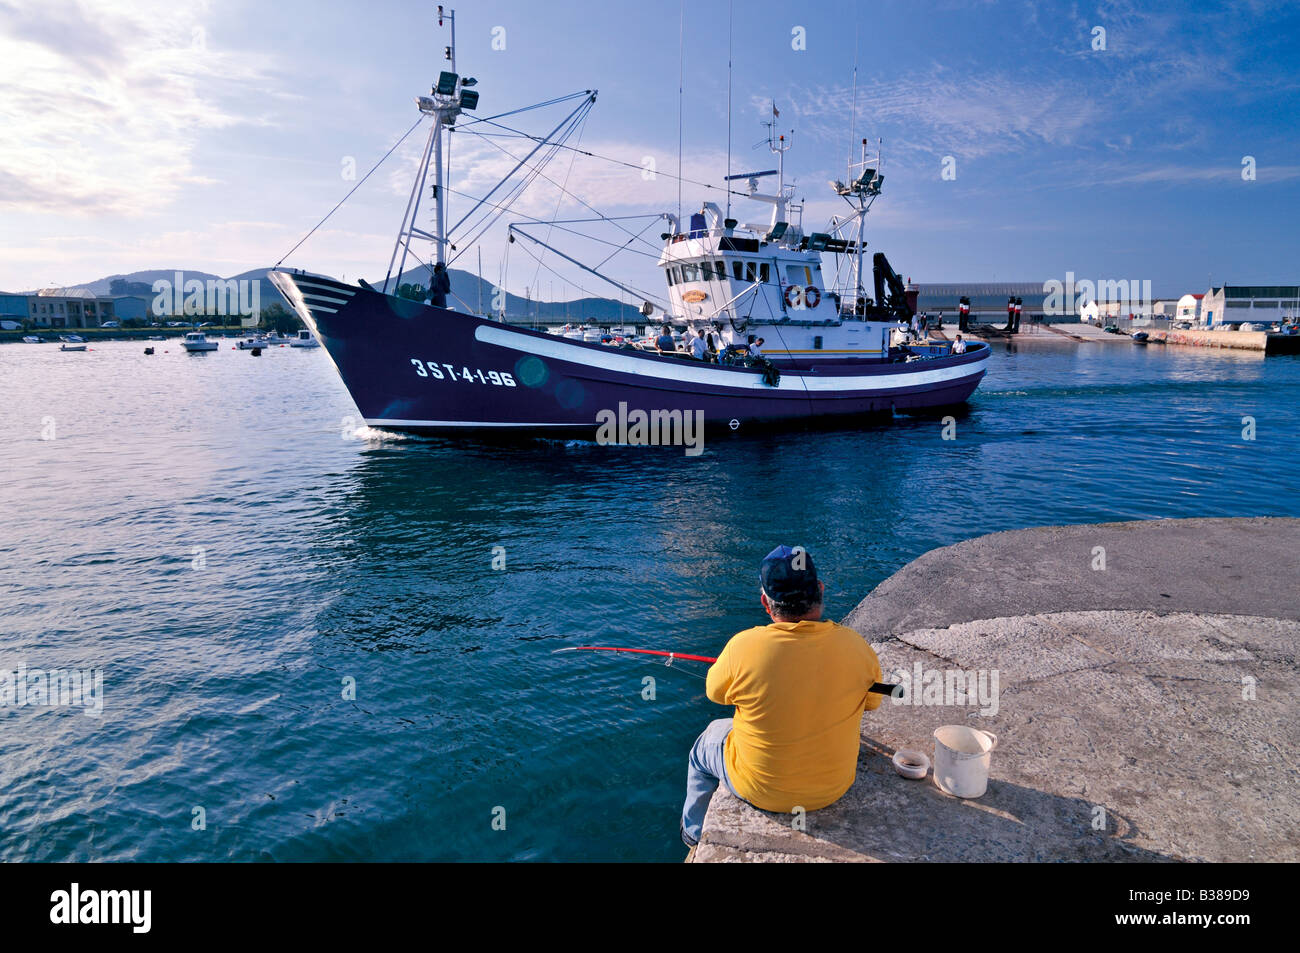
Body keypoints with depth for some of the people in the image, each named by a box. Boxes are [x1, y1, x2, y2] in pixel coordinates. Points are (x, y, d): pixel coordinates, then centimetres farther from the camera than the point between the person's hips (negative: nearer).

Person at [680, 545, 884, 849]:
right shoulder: (856, 647, -19)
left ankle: (694, 831, 50)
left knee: (705, 745, 28)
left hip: (760, 791, -3)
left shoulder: (744, 647, -28)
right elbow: (873, 702, 1)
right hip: (833, 789, 3)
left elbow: (715, 692, -6)